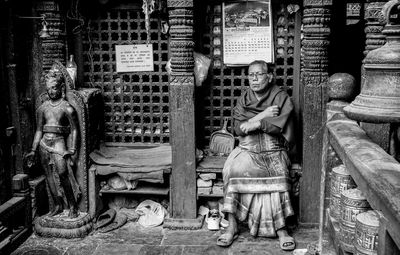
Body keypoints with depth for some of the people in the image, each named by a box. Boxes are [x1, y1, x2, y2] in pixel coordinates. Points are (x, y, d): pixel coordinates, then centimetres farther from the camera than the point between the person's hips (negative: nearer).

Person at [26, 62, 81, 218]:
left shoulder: (67, 108, -3)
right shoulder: (42, 108, 10)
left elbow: (74, 129, -2)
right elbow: (39, 130, 13)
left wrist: (72, 149, -11)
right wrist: (33, 150, 8)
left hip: (59, 142, -5)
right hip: (44, 144, 5)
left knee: (63, 173, -17)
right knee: (49, 176, 7)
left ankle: (73, 206, -5)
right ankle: (57, 206, 20)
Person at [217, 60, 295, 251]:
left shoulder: (281, 98, 4)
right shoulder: (243, 100, 12)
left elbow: (282, 126, -11)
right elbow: (238, 128, -2)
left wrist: (258, 123, -12)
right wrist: (263, 115, -9)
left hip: (273, 151, -2)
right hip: (247, 150, 2)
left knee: (276, 176, -31)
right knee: (232, 170, -27)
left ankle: (281, 229, -19)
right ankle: (232, 227, -20)